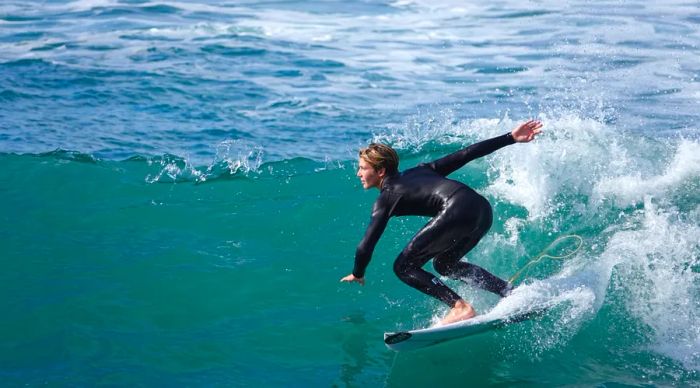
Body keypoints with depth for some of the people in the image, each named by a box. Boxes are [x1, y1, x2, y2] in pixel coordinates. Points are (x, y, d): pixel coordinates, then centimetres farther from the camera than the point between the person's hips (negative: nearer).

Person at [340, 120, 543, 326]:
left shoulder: (386, 198, 9)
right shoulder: (418, 171, 27)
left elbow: (366, 245, 5)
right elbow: (466, 154, 23)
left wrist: (357, 275, 24)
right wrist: (511, 138, 24)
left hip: (458, 211, -8)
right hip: (484, 209, 8)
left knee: (404, 267, 2)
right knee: (444, 264, 28)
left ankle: (460, 308, -11)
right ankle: (512, 293, 20)